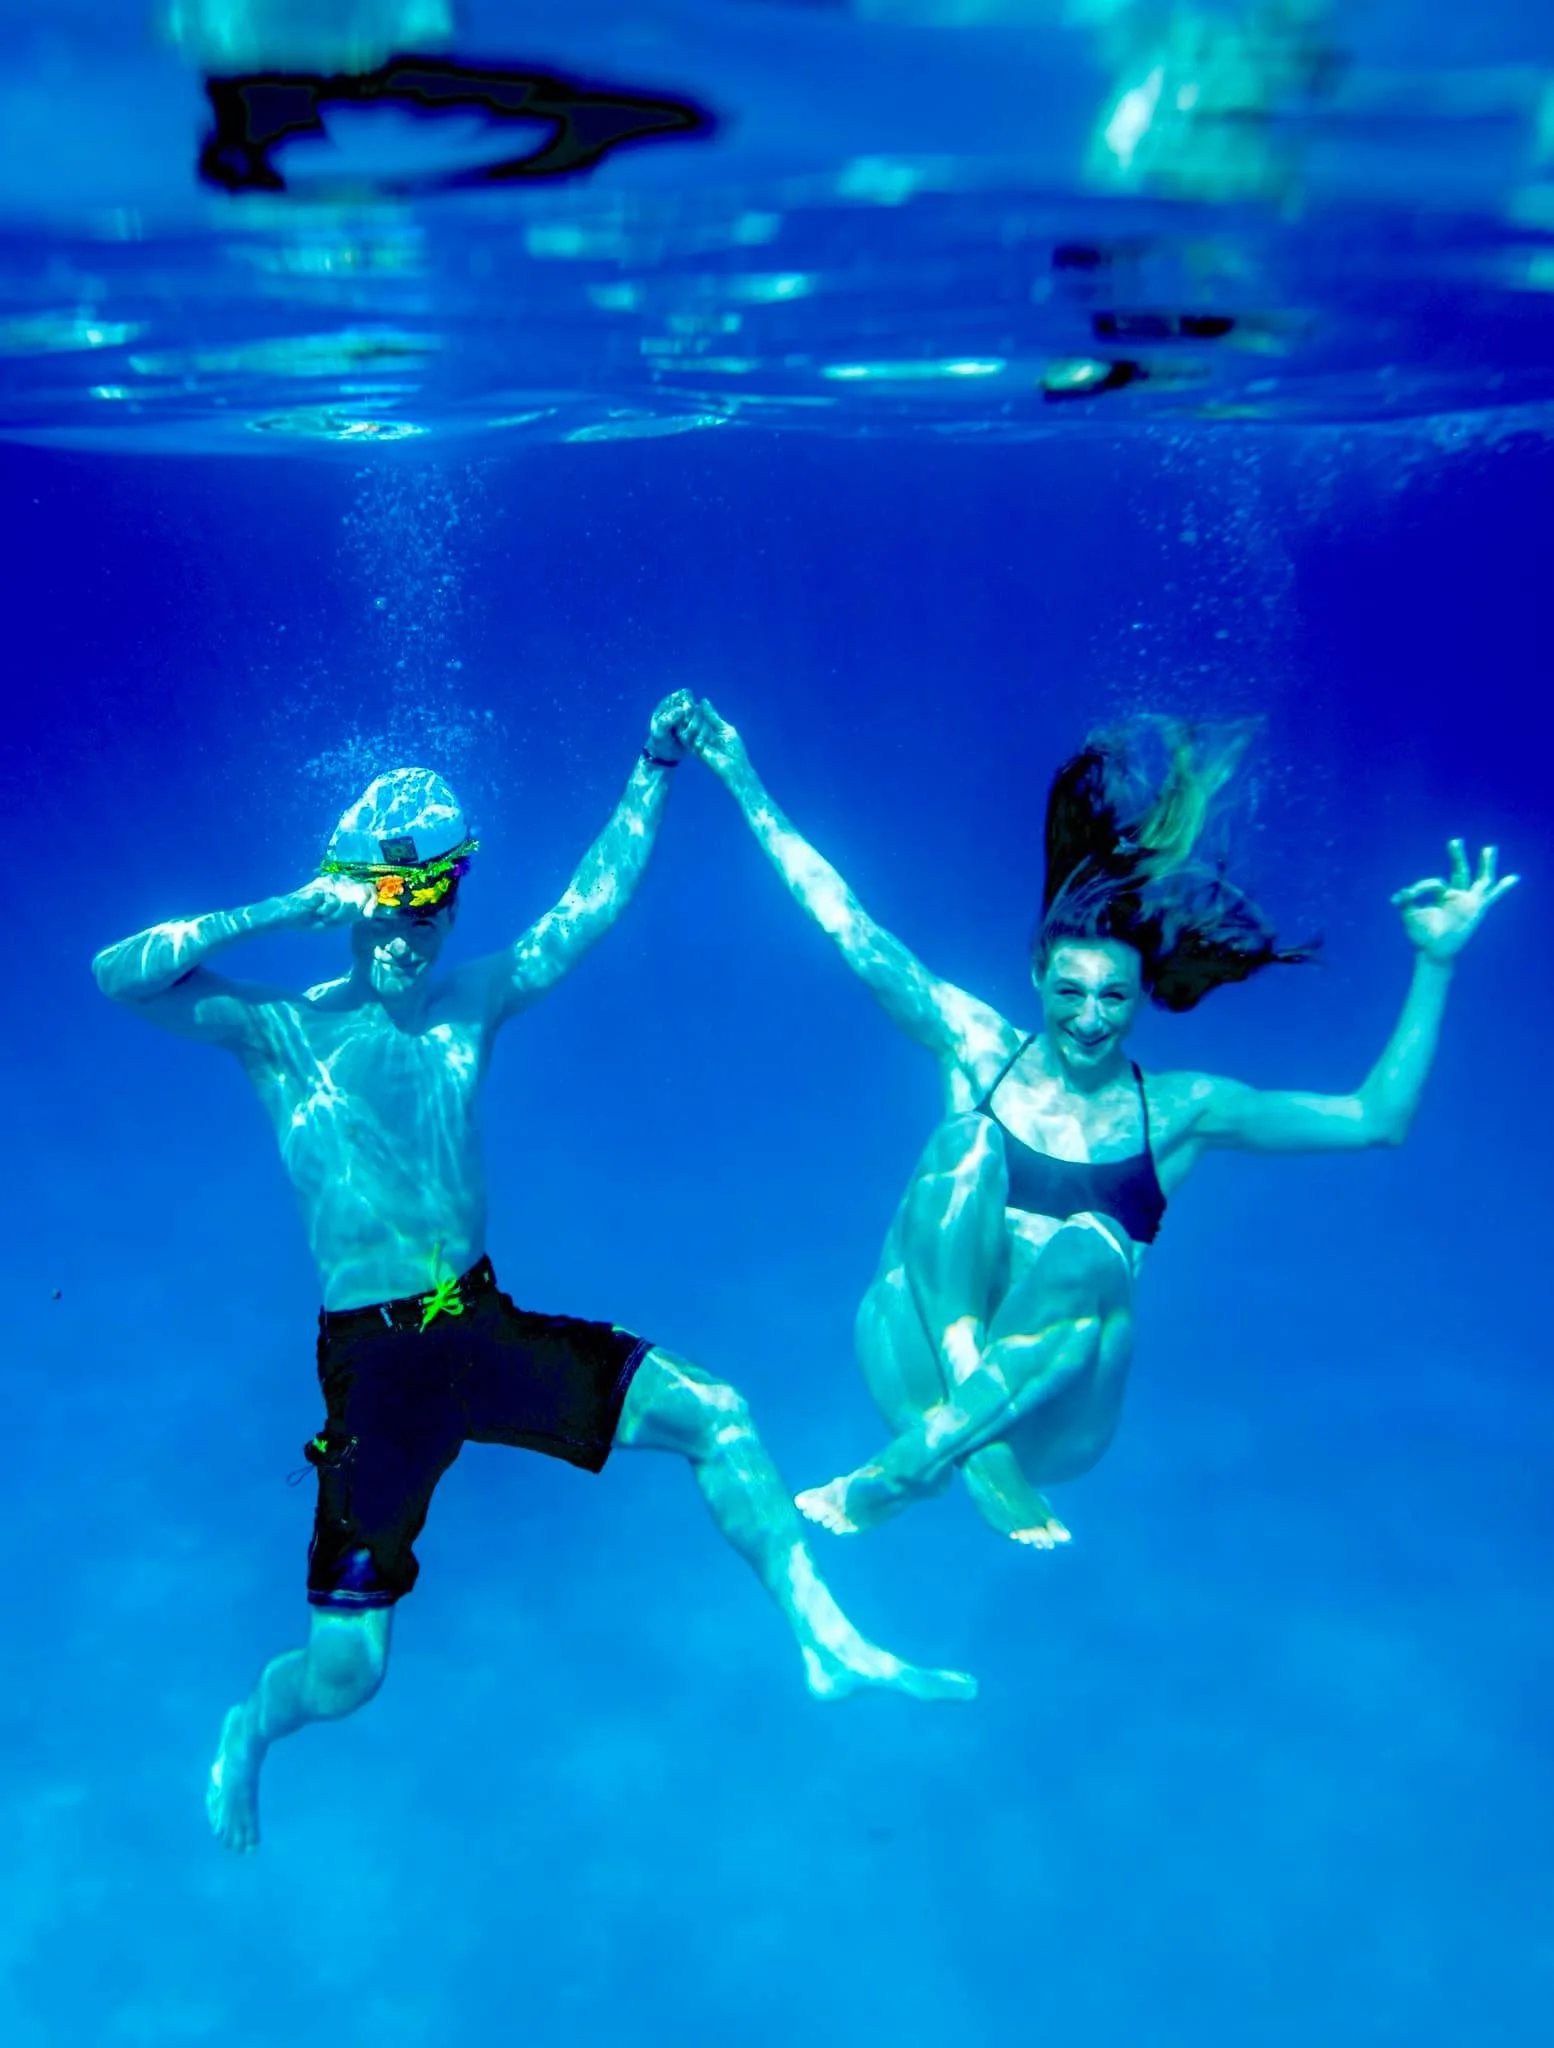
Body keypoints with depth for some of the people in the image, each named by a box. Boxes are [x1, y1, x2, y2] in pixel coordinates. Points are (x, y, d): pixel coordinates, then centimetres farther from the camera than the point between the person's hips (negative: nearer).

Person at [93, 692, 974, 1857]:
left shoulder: (473, 1002, 3)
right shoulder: (284, 1032, -8)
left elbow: (593, 904, 1)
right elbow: (118, 975, -21)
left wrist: (655, 769, -4)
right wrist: (288, 908, -25)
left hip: (490, 1332, 4)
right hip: (373, 1364, -3)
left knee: (714, 1415, -11)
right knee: (345, 1676, 2)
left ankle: (825, 1642, 5)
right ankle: (250, 1730, 39)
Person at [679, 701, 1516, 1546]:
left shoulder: (1179, 1110, 5)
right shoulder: (981, 1050, 4)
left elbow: (1377, 1119, 0)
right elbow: (849, 929, 0)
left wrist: (1435, 963, -8)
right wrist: (744, 782, -2)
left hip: (1049, 1412, 0)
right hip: (920, 1366, 0)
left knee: (1089, 1247, -31)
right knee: (971, 1141, -24)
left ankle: (903, 1467, -31)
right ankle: (976, 1458, -31)